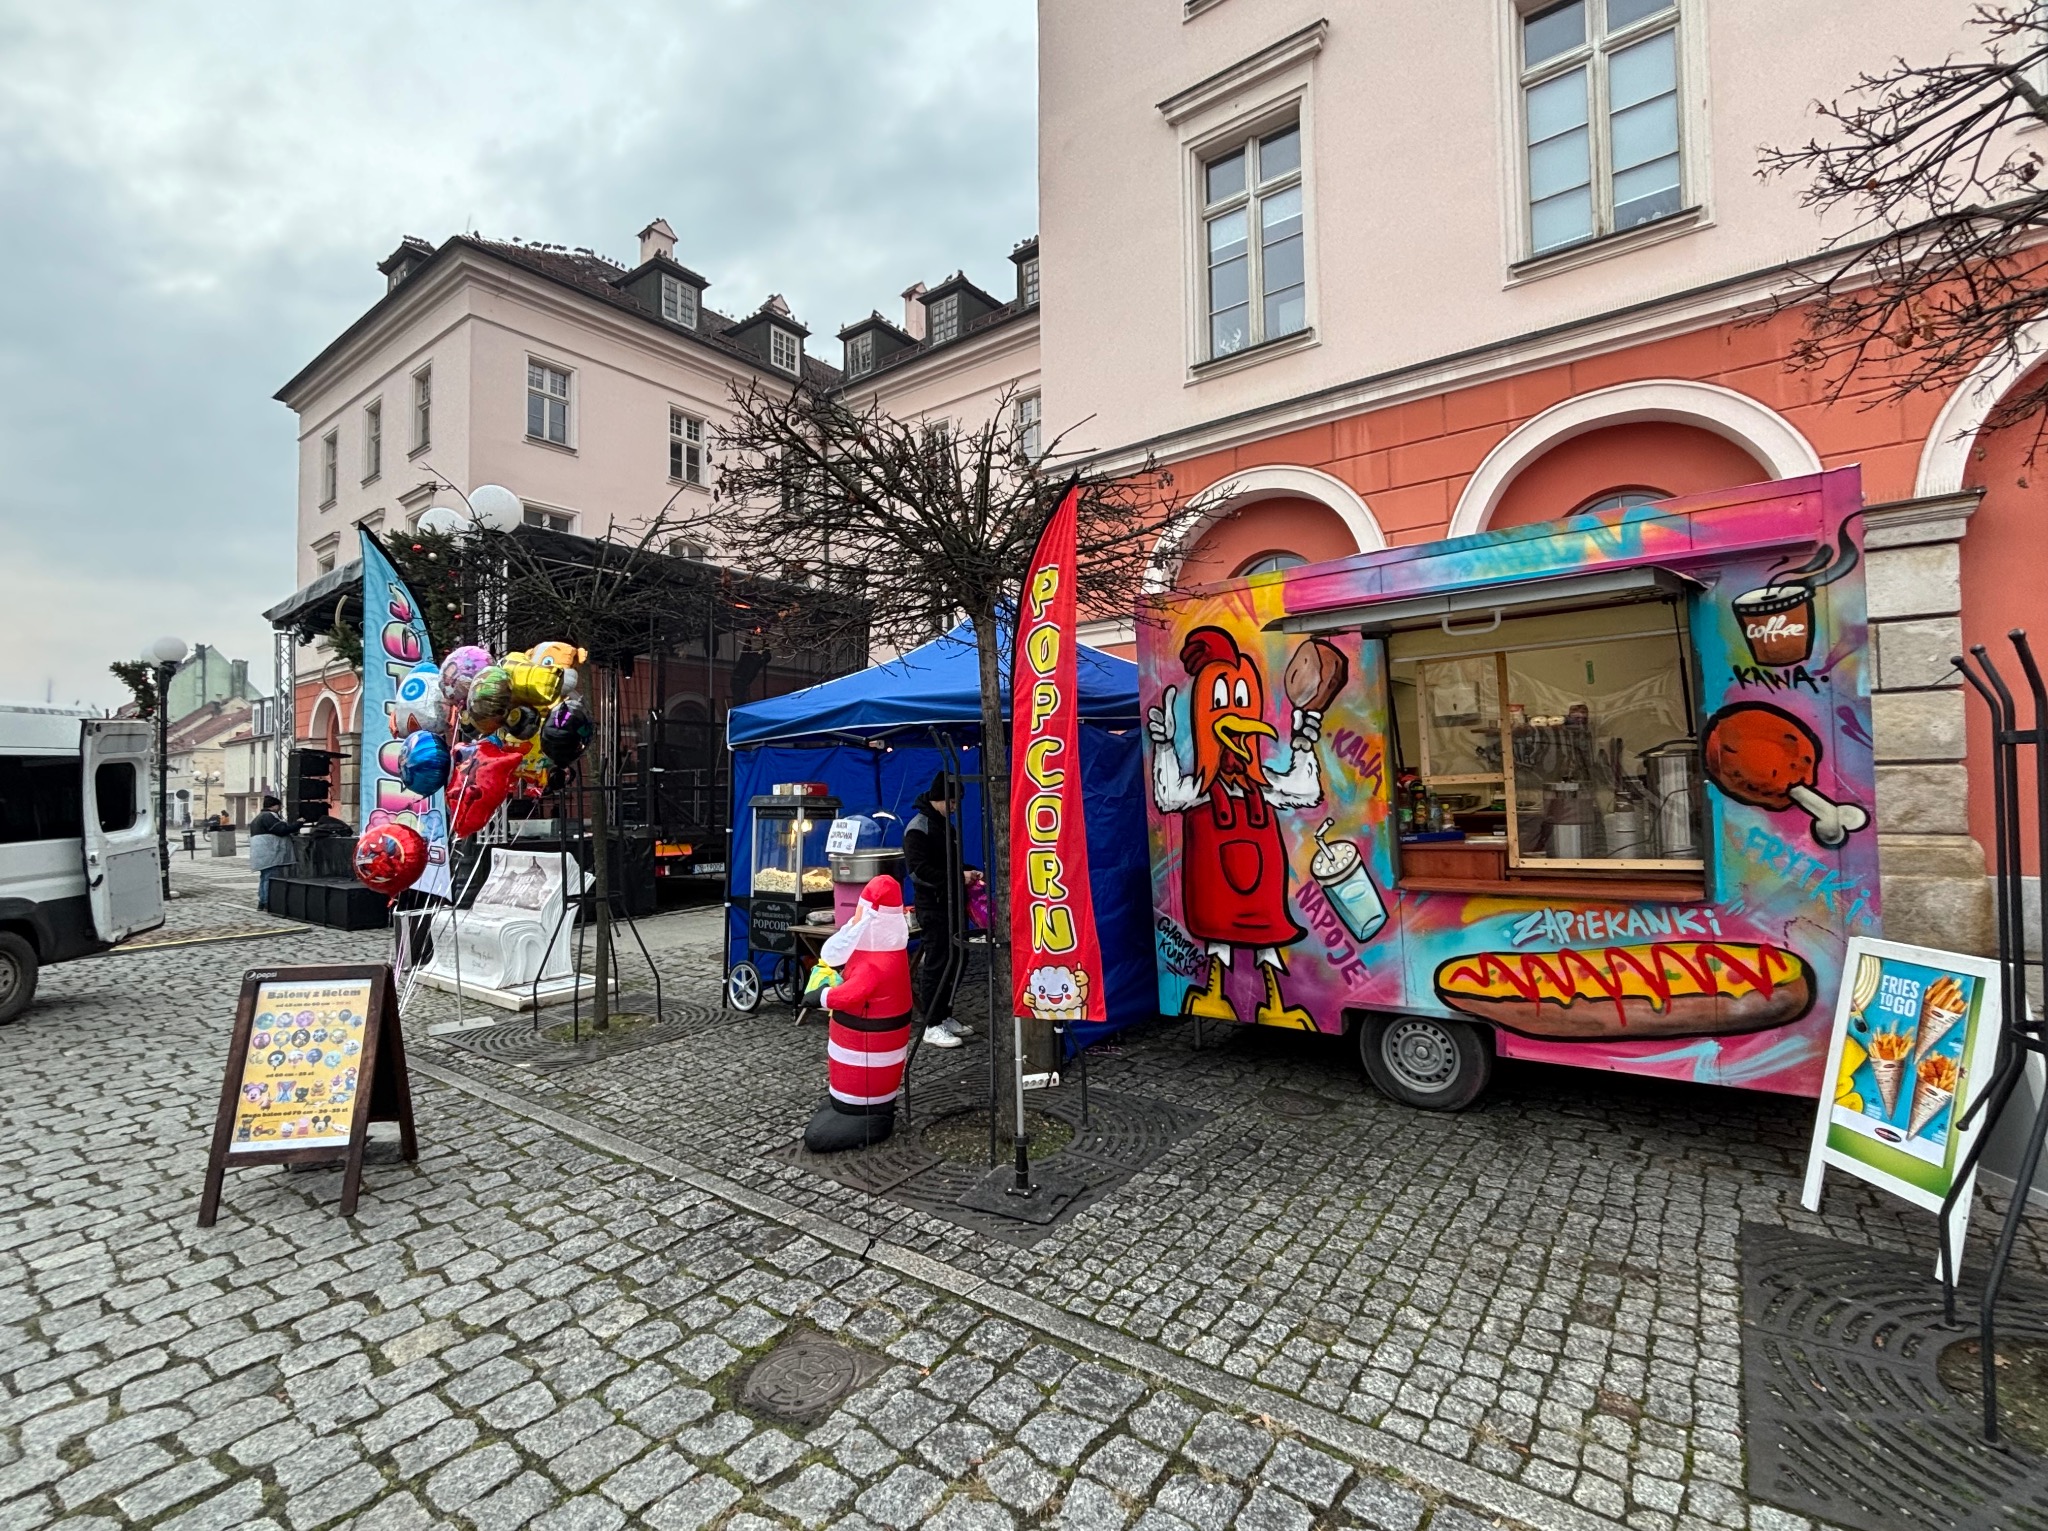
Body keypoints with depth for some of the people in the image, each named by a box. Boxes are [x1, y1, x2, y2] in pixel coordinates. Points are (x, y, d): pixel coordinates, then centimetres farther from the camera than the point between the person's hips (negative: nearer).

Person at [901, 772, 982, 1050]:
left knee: (953, 961, 11)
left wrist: (970, 872, 6)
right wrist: (958, 878, -23)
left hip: (951, 903, 9)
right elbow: (920, 870, -21)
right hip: (933, 905, -9)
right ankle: (932, 1026, 2)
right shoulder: (918, 828, -12)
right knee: (936, 963, -5)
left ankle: (946, 1016, 22)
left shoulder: (946, 825, 15)